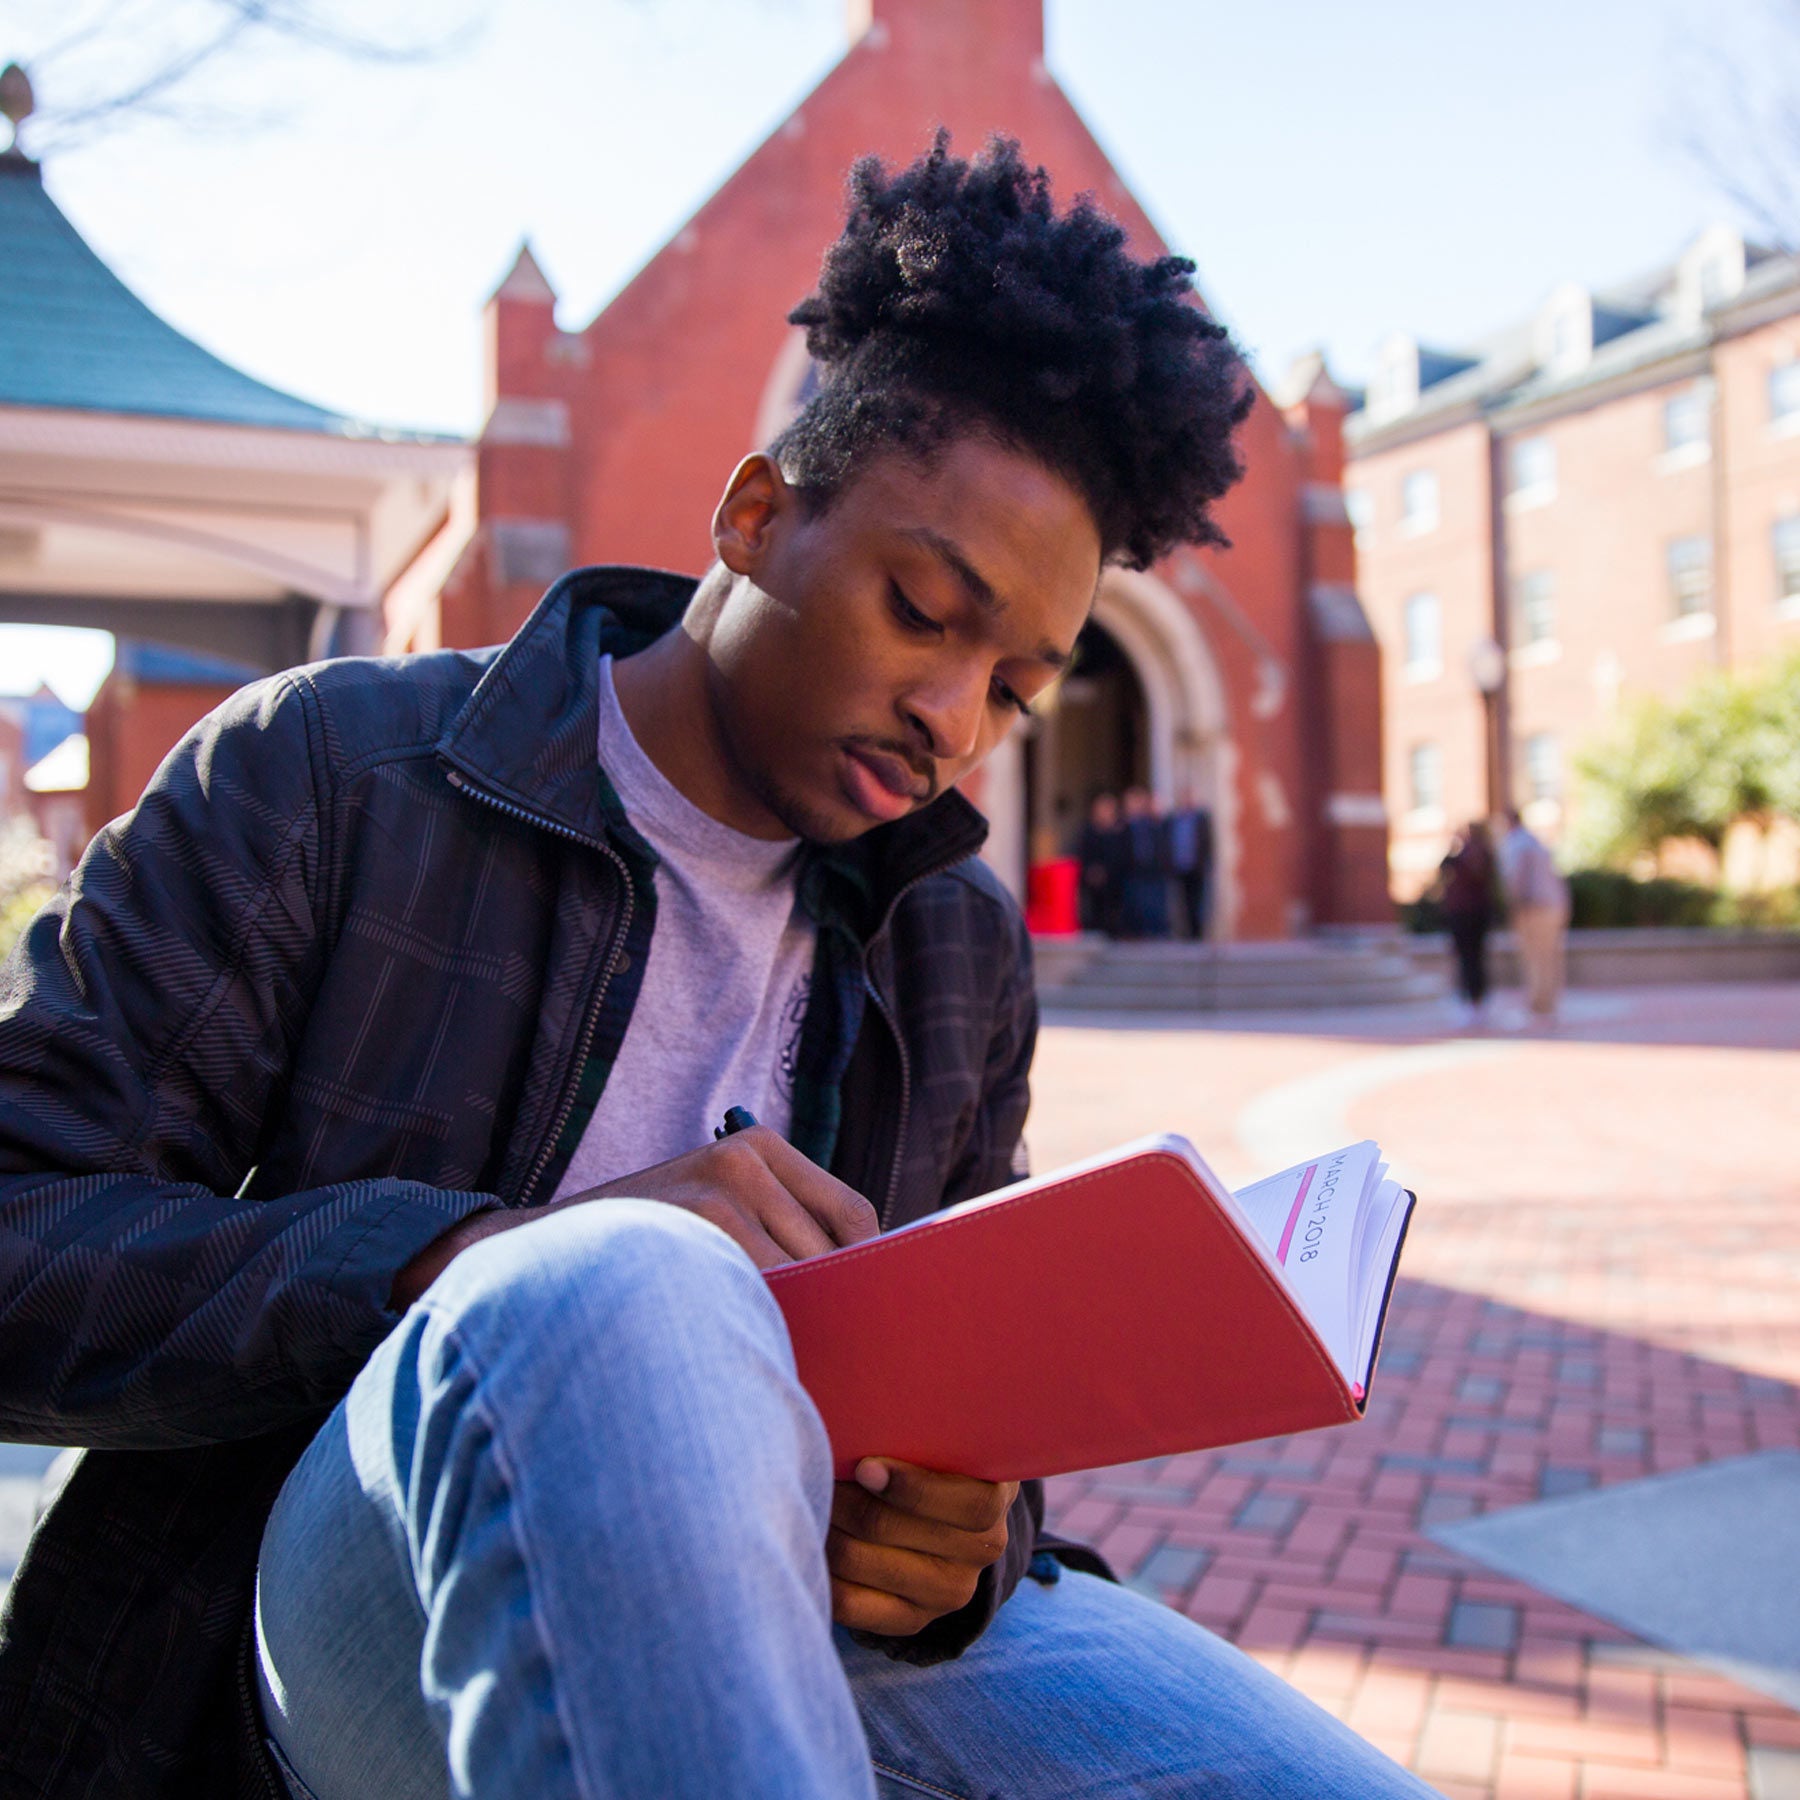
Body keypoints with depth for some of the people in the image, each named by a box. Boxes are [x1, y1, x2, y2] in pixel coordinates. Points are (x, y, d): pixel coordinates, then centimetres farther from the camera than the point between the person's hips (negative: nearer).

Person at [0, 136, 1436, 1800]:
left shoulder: (966, 950, 13)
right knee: (624, 1296, -38)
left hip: (802, 1603, 4)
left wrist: (953, 1542, -9)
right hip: (356, 1584, -3)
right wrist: (470, 1259, -24)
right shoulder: (331, 773, -1)